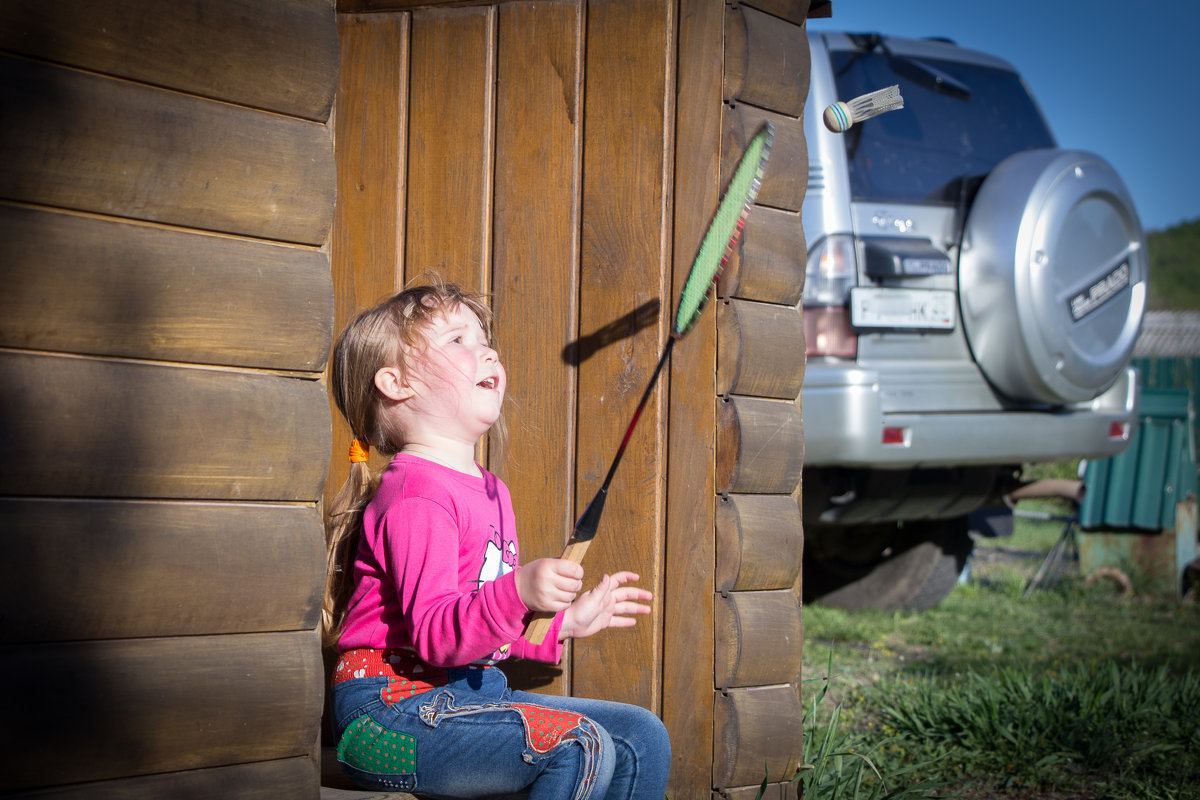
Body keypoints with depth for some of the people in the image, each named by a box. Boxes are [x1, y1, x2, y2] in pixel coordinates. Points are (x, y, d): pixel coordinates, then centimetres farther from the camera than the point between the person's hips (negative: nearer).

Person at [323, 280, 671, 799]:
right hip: (392, 708, -10)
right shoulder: (416, 498, -14)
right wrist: (519, 593, -39)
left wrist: (567, 620, 29)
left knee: (643, 739, 4)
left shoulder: (490, 492, 19)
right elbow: (433, 632, -25)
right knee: (581, 747, -26)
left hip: (467, 694, 10)